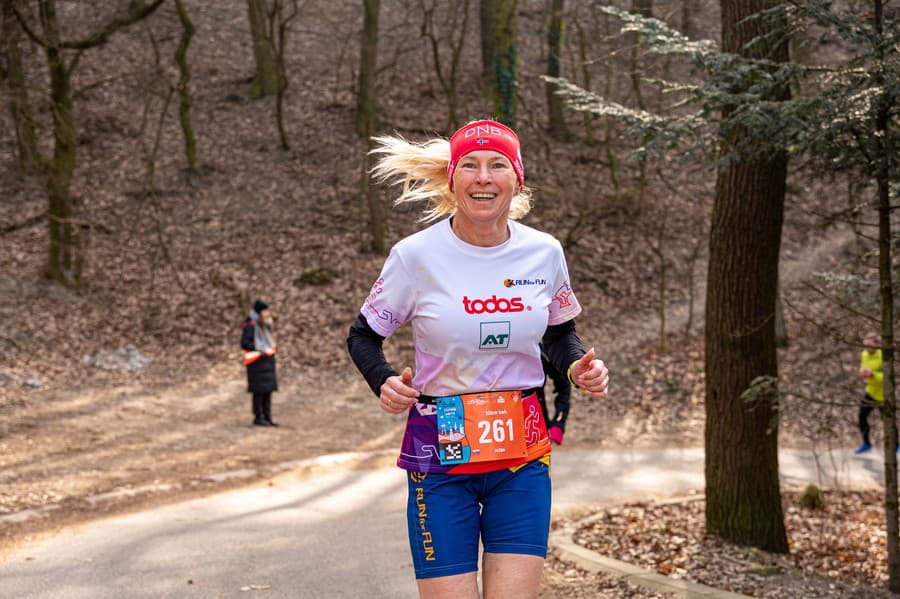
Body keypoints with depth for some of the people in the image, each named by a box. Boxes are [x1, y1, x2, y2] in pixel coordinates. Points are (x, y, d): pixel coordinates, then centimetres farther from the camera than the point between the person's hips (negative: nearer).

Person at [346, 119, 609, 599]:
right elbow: (363, 336, 4)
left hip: (522, 454, 2)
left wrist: (579, 367, -5)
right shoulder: (416, 255, -8)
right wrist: (385, 383, -17)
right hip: (440, 452, -2)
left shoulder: (545, 253, 0)